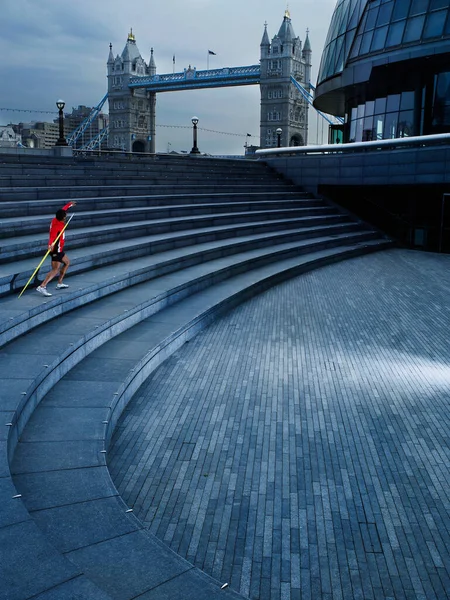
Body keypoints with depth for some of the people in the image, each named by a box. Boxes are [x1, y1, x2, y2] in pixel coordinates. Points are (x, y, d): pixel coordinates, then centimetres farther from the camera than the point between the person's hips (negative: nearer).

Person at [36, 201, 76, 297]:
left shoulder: (56, 220, -1)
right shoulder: (58, 226, -27)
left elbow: (63, 210, 19)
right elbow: (52, 236, -45)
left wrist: (69, 204, 35)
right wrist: (51, 244, -64)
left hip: (59, 249, 10)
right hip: (56, 250, -10)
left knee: (67, 262, 25)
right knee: (55, 270, -13)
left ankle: (59, 283, 29)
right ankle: (42, 286, -22)